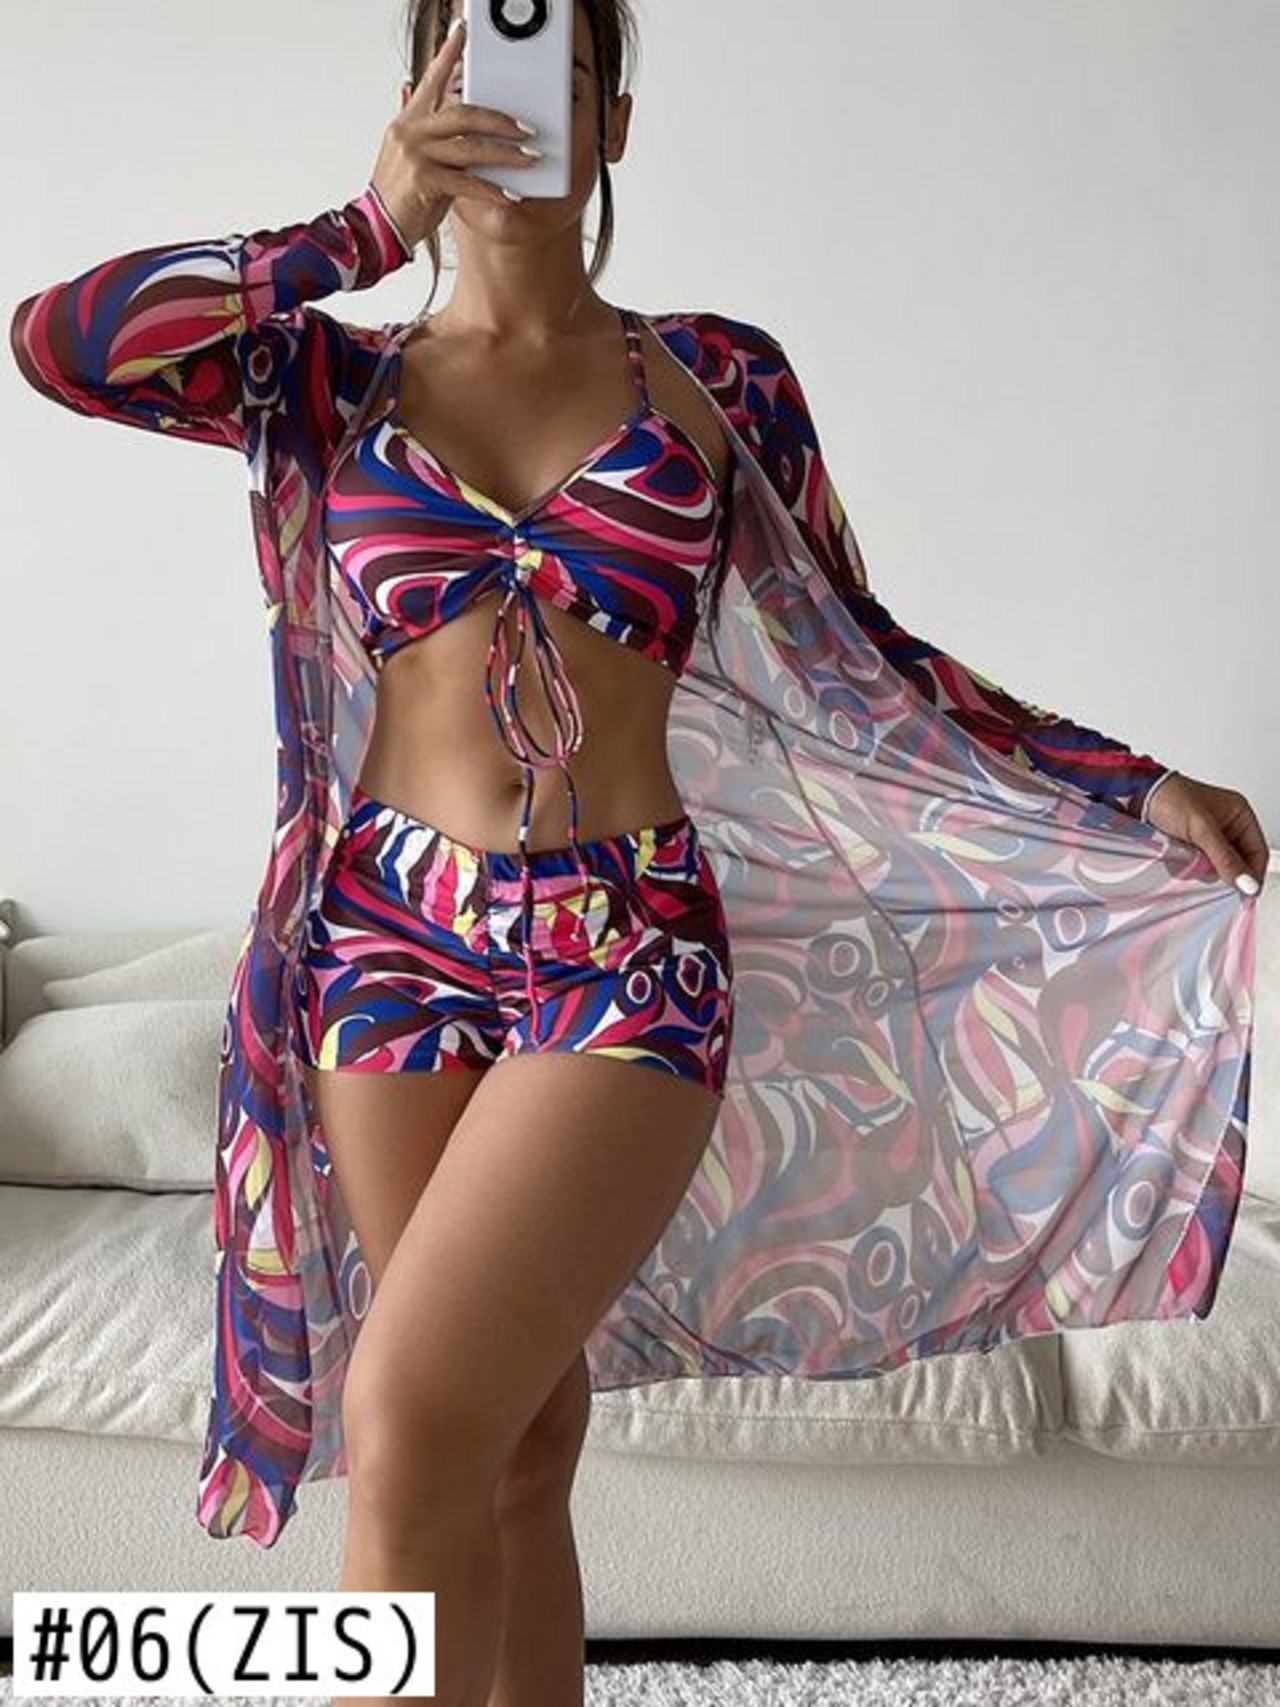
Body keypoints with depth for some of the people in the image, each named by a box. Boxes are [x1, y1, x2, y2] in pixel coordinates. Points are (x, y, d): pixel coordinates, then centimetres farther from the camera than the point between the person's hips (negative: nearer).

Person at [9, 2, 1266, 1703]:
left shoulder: (720, 376, 8)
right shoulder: (328, 378, 10)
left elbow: (865, 660, 10)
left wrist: (1139, 792, 6)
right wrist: (368, 220, -6)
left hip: (631, 949, -2)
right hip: (393, 940, 2)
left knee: (409, 1422, -13)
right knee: (515, 1446, 9)